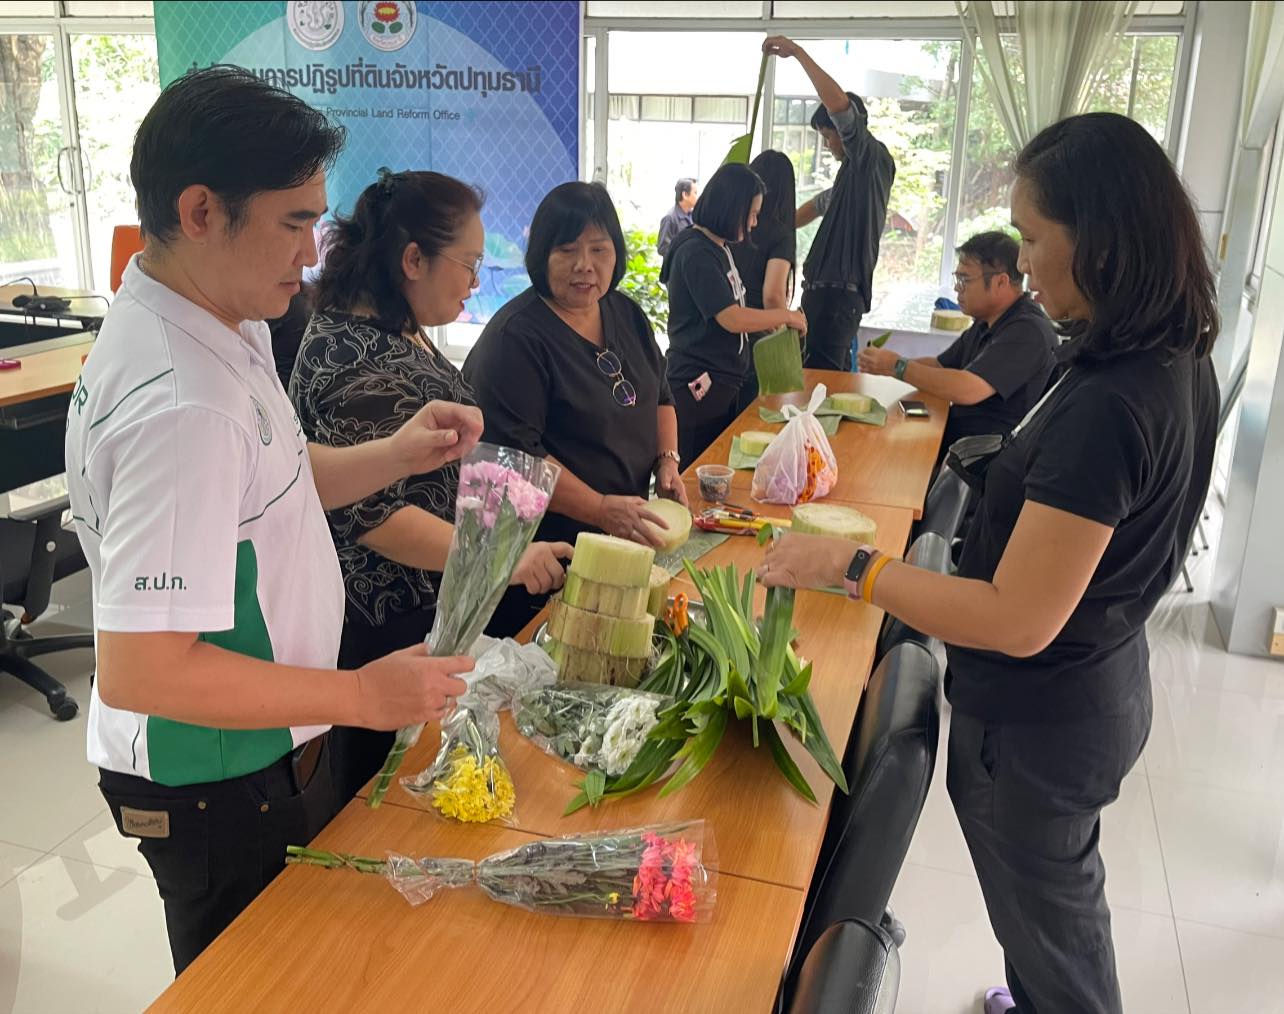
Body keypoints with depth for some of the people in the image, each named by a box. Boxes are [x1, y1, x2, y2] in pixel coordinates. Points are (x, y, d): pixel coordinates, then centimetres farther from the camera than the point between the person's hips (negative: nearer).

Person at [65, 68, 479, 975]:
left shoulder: (225, 324, -1)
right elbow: (139, 669, -32)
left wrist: (396, 454, -3)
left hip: (258, 754, 9)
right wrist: (361, 696, -25)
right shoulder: (180, 406, -32)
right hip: (220, 787, -9)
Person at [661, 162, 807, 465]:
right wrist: (786, 316, -9)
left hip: (723, 382, 9)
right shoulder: (697, 253, -17)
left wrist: (767, 322, 7)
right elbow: (732, 319, -21)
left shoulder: (719, 247, 11)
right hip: (699, 386, -9)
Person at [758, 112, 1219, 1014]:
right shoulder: (1179, 363, -3)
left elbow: (1018, 622, -30)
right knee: (1065, 904, 32)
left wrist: (848, 565, -26)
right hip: (1103, 683, 9)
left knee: (1049, 933, 17)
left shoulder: (1103, 408, -33)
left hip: (1035, 721, -9)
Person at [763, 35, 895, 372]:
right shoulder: (852, 174, 23)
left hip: (838, 294, -10)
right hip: (828, 291, 10)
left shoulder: (874, 158, -7)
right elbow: (818, 205, 41)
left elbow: (838, 104, -22)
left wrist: (797, 51, -17)